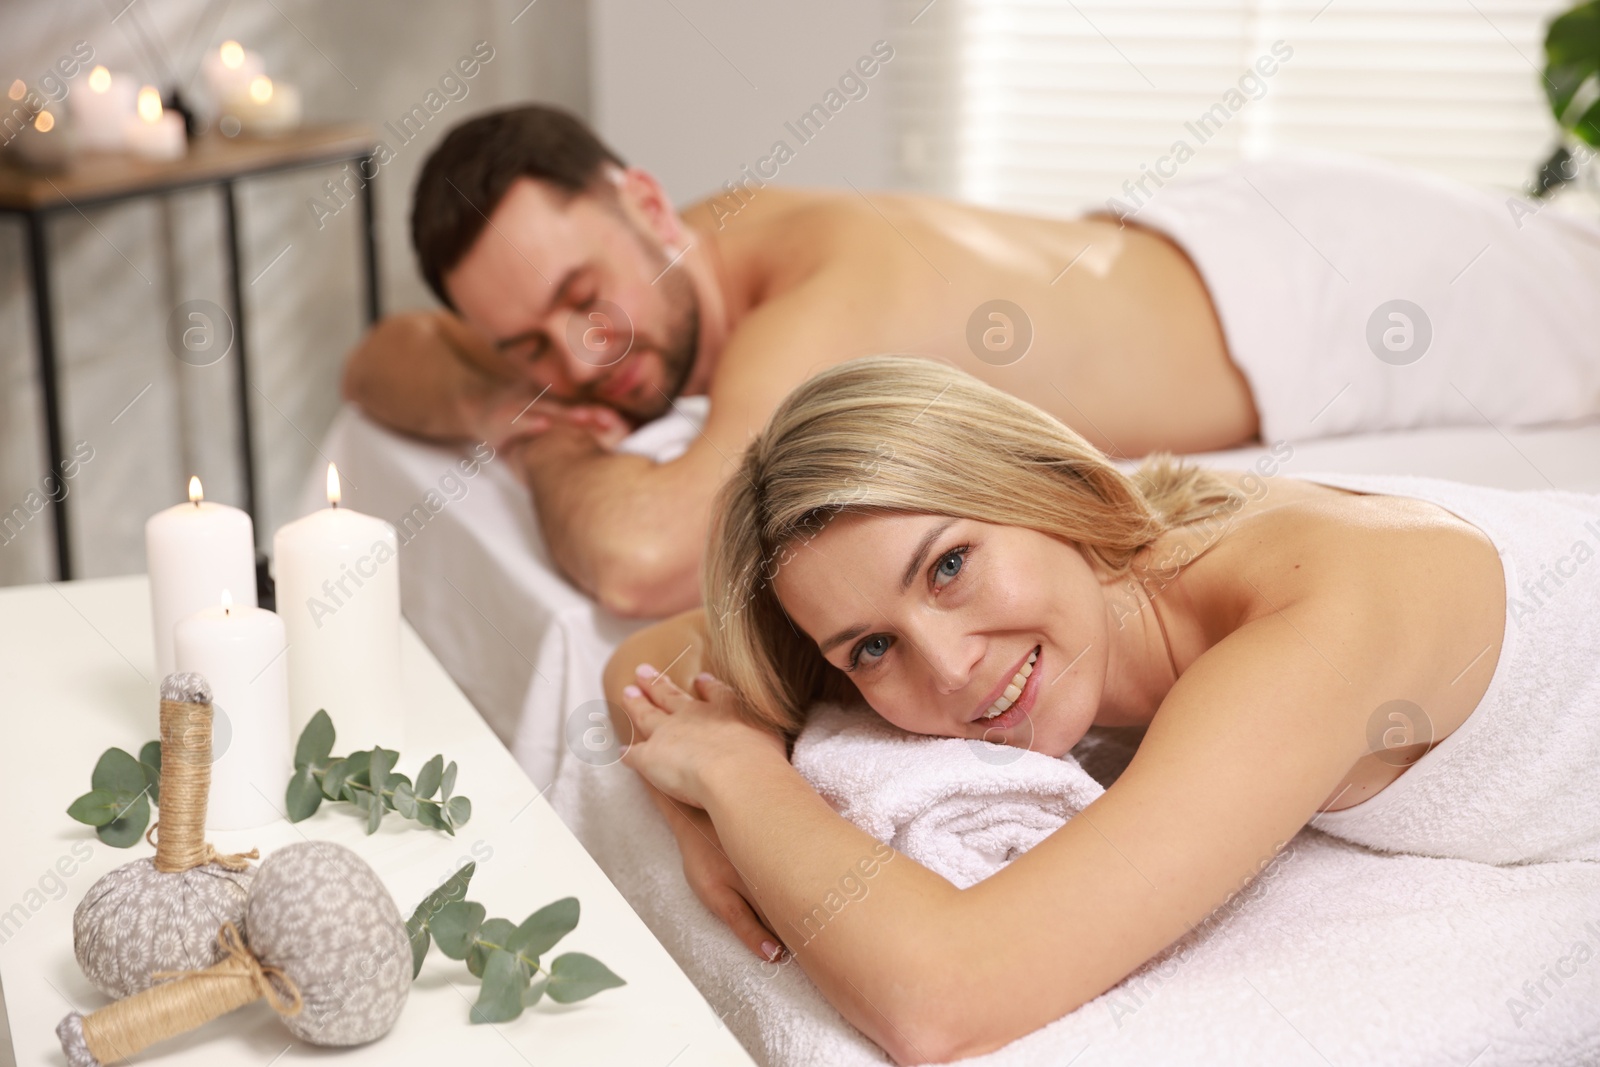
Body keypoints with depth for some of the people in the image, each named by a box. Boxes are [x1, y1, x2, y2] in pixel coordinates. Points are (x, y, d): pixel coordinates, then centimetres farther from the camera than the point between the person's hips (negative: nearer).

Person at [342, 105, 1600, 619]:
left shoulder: (828, 298, -41)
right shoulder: (657, 270, -16)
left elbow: (643, 556, -56)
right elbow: (385, 358, -3)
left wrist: (555, 454, -34)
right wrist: (489, 400, -25)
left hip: (1329, 282, -6)